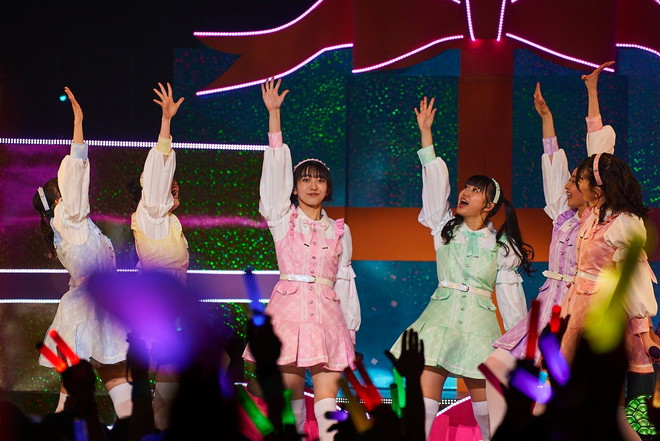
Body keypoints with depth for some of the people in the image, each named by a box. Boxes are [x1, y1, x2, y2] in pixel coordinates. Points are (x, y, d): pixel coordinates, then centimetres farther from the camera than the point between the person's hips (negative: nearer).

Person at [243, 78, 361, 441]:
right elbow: (276, 169, 0)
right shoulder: (282, 219, 7)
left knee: (326, 396, -6)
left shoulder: (340, 230, 14)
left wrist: (350, 327, 12)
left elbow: (344, 279, 16)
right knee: (290, 394, -1)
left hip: (326, 311, 1)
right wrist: (273, 114, -7)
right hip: (289, 306, -1)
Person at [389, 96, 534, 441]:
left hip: (479, 322, -1)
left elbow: (510, 294, 7)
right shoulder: (444, 228, 9)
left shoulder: (501, 245, 6)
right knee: (423, 400, -8)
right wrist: (425, 133, 0)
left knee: (487, 407, 0)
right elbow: (435, 180, 4)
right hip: (441, 317, 1)